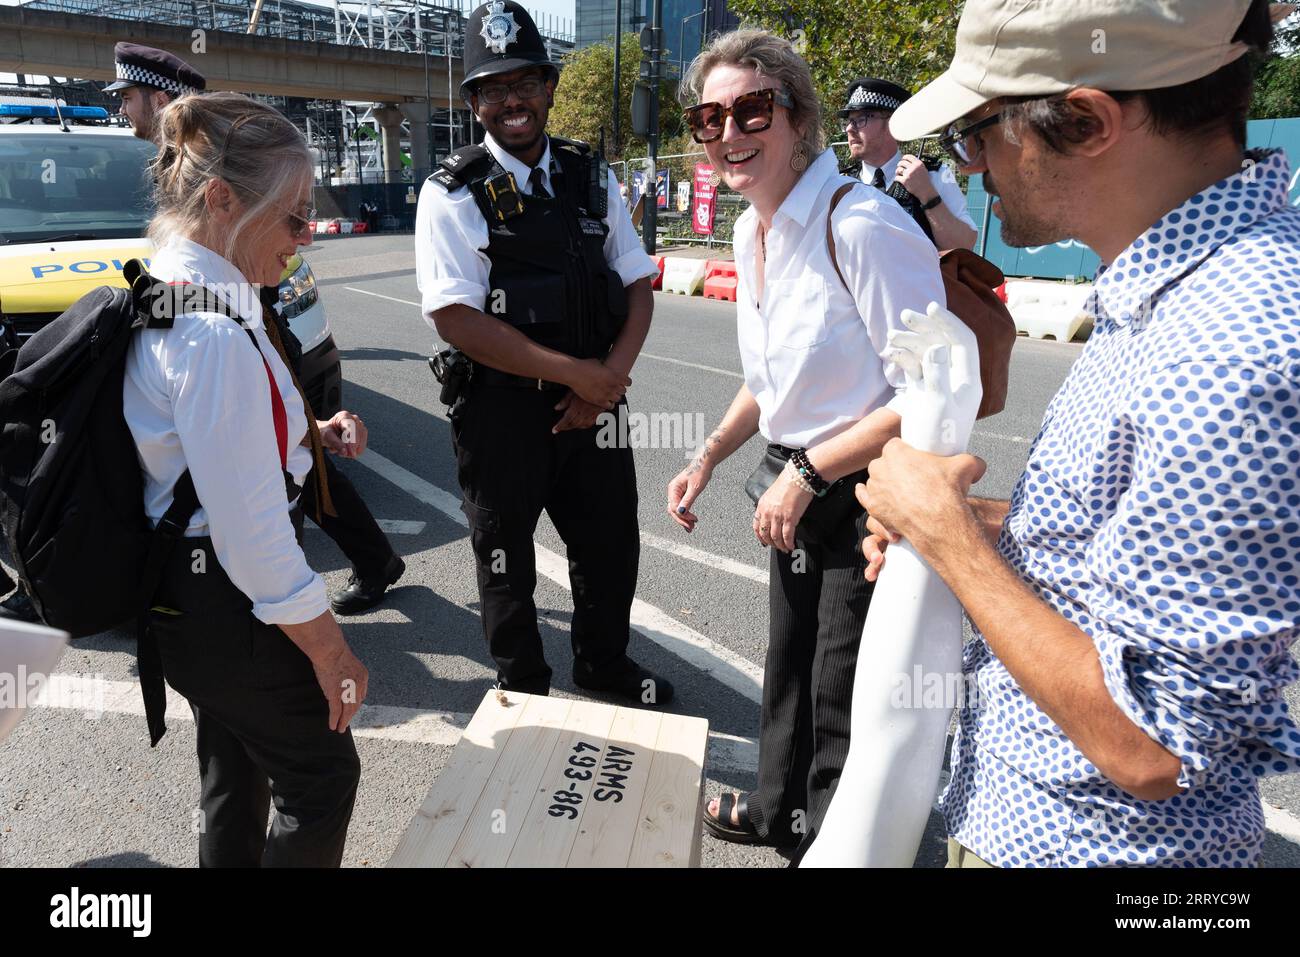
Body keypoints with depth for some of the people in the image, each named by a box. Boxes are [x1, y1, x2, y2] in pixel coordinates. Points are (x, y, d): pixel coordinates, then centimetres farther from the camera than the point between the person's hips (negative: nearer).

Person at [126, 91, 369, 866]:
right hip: (223, 606, -10)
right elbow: (253, 529, -27)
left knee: (237, 774, 26)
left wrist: (308, 433, 2)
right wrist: (330, 651, -17)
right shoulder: (216, 334, -28)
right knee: (323, 774, 9)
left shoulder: (166, 295, 4)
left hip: (182, 593, 10)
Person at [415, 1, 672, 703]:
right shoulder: (454, 194, -9)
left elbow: (638, 284, 7)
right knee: (506, 563, 13)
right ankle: (524, 690, 38)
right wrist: (573, 372, -18)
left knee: (612, 545, 17)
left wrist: (612, 372, -11)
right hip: (501, 409, -4)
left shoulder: (592, 178, 6)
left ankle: (604, 665, 45)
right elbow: (455, 319, -18)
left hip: (593, 400, 5)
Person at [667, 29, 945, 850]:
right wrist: (710, 456, 9)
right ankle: (781, 810, 50)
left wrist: (808, 474, -21)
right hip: (799, 490, 8)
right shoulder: (751, 231, 4)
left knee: (844, 696, 10)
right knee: (790, 663, 24)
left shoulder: (862, 226, -24)